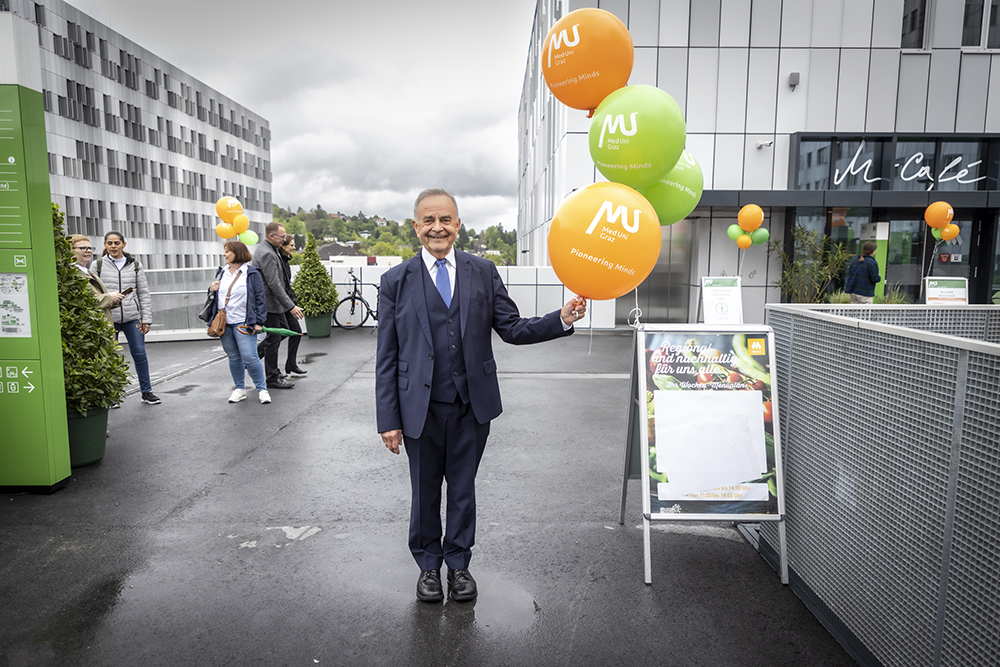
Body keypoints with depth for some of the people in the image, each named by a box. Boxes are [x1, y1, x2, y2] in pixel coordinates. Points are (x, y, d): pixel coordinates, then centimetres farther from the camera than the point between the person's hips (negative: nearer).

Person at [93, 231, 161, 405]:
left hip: (132, 317, 1)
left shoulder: (135, 265, 8)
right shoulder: (98, 265, 4)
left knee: (140, 353, 2)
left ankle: (147, 392, 12)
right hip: (108, 318, -1)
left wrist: (146, 319, 3)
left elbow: (144, 293, 7)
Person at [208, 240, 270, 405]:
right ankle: (239, 388, 21)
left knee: (249, 357, -11)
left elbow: (260, 298, -5)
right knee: (233, 357, 11)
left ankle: (262, 389, 2)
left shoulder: (251, 274, -3)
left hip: (243, 323, -6)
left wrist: (259, 322, -11)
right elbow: (217, 295, 26)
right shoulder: (222, 273, 14)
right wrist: (211, 289, 2)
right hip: (223, 323, 6)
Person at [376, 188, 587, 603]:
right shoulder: (396, 281, -2)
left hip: (472, 406, 1)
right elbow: (386, 357, -2)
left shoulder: (483, 272, 3)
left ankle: (459, 563, 36)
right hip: (421, 409, -1)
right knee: (425, 491, 15)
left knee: (463, 489, 15)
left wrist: (563, 319, -14)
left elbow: (512, 329, 2)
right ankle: (428, 565, 38)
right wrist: (388, 420, -6)